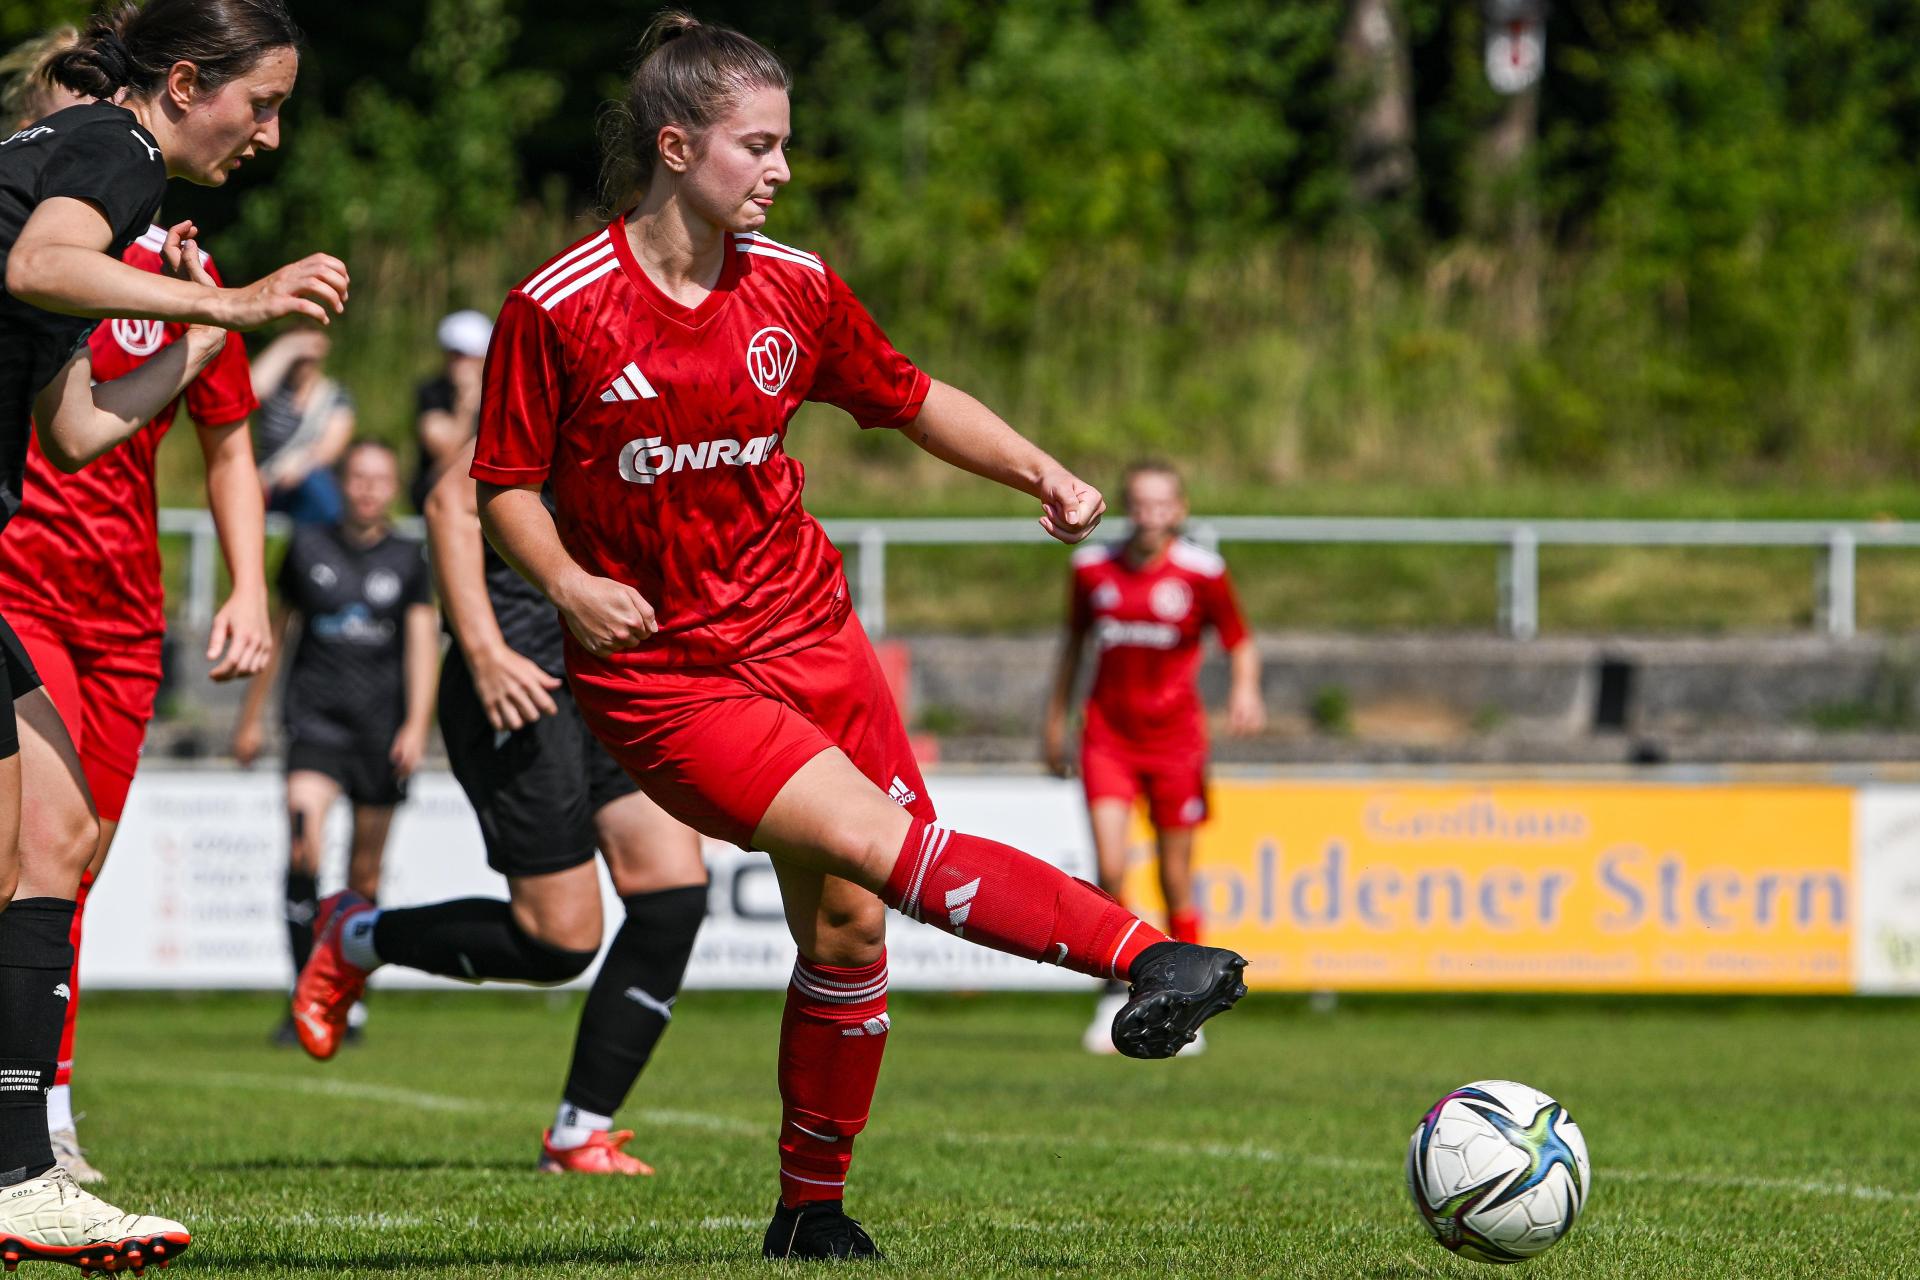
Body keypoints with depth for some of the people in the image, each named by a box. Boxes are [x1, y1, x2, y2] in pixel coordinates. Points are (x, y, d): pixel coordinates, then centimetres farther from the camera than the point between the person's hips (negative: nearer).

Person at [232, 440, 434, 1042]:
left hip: (381, 726, 1)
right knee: (303, 851, -22)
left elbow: (422, 644, -1)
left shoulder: (409, 558, 4)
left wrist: (416, 726, -13)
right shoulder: (308, 546, 6)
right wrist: (252, 715, 18)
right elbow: (277, 631, 16)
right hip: (316, 718, -1)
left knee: (364, 876, 5)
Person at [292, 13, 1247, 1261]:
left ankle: (813, 1208, 19)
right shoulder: (557, 311, -10)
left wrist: (1041, 471, 4)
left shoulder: (795, 289, 2)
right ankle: (1144, 954, -36)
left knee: (847, 927, 3)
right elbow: (505, 484, -2)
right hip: (659, 675, -5)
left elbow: (909, 396, 16)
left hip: (805, 637, 5)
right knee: (879, 843, -24)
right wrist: (567, 582, -20)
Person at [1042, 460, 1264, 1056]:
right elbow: (1075, 641, 17)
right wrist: (1056, 717, 19)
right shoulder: (1093, 568, 2)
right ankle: (1116, 995, 4)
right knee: (1110, 869, -12)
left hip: (1174, 737, -1)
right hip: (1108, 734, 1)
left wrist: (1245, 691, -15)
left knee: (1176, 882, 3)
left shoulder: (1201, 572, -5)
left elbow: (1239, 642, 5)